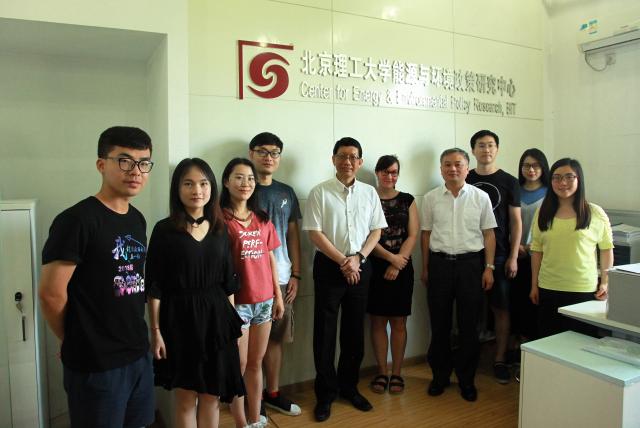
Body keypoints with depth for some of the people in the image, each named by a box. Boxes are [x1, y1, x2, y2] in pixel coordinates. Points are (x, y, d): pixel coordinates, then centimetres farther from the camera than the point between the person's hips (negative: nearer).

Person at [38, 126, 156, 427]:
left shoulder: (137, 220, 7)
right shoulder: (76, 220, -18)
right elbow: (51, 294, -17)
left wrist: (139, 335, 10)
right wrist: (77, 342, -3)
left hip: (140, 354, 7)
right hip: (95, 363, -7)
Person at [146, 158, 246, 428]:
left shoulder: (219, 229, 5)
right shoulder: (164, 230, -7)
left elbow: (228, 281, 10)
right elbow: (154, 286, -7)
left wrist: (232, 319, 9)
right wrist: (156, 330, -9)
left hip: (216, 317, 4)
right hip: (180, 318, -3)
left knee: (212, 396, 12)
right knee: (186, 398, 9)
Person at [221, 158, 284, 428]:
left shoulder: (262, 219, 9)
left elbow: (271, 259, 12)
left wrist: (278, 296, 11)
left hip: (264, 300, 6)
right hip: (236, 301, -5)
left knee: (256, 362, 16)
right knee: (239, 365, 7)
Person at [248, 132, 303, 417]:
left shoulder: (287, 193, 12)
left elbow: (293, 235, 14)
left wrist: (295, 275, 8)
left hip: (280, 277, 4)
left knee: (275, 337, 12)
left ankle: (273, 393, 27)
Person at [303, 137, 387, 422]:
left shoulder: (369, 192, 6)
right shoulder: (320, 192, -5)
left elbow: (376, 230, 7)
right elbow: (315, 233, -9)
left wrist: (358, 257, -8)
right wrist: (343, 262, -12)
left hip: (360, 266, 3)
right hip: (329, 266, -3)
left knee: (354, 331, 12)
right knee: (325, 332, 4)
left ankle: (349, 387, 30)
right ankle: (325, 393, 19)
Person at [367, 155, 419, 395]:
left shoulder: (407, 200, 7)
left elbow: (413, 235, 0)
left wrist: (397, 264, -11)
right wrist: (390, 257, -15)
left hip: (402, 268, 1)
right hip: (374, 267, -1)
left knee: (399, 322, 7)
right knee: (378, 321, 6)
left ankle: (396, 373, 19)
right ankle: (382, 372, 19)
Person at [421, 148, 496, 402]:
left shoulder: (480, 197, 1)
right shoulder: (431, 198, 3)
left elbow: (489, 234, 3)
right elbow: (426, 234, 7)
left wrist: (489, 267, -2)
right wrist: (425, 268, 7)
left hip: (470, 263, -1)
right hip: (439, 264, 1)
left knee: (469, 325, 7)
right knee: (439, 324, 9)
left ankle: (466, 379, 24)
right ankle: (440, 375, 26)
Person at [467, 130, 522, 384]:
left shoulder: (508, 182, 3)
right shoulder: (464, 181, 6)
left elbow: (516, 221, 2)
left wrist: (513, 257, -5)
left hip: (499, 255, -1)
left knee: (500, 308, 4)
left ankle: (500, 359, 17)